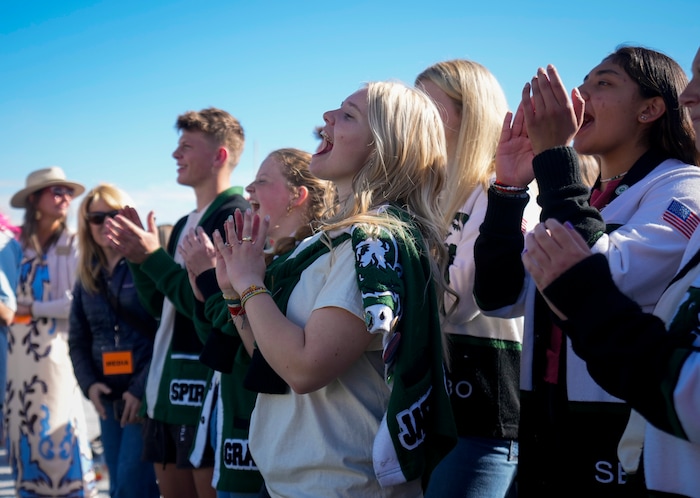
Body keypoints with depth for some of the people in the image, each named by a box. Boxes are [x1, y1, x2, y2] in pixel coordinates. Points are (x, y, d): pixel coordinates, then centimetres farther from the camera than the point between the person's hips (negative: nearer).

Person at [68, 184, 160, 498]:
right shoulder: (87, 278, 13)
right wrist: (89, 384, -1)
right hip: (108, 397, 6)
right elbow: (77, 340, 16)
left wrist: (142, 389, -16)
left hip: (148, 395, -6)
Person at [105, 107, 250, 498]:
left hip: (206, 388, -9)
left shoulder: (236, 216, -10)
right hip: (167, 389, 9)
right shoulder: (185, 224, 18)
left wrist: (154, 257, -15)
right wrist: (137, 257, 5)